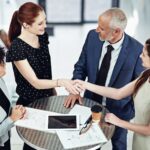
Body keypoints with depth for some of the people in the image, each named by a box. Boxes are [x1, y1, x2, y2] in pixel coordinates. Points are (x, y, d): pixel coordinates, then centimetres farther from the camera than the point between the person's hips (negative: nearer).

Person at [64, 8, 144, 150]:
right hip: (91, 102, 3)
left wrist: (134, 110, -10)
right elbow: (81, 67, -3)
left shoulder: (136, 50, -26)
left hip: (118, 109, -2)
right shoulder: (93, 36, -16)